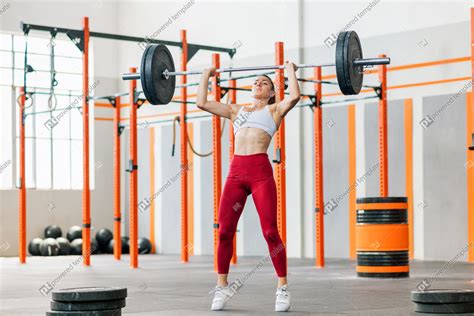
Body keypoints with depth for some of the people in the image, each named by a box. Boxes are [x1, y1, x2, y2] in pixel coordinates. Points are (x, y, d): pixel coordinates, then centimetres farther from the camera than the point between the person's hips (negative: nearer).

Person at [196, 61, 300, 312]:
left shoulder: (275, 109, 13)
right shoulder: (237, 110, 24)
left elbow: (294, 96, -9)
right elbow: (202, 103, 20)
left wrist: (290, 72, 3)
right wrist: (206, 77, 27)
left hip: (261, 172, -4)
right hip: (236, 172, 4)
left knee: (270, 232, -8)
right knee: (224, 231, 0)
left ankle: (283, 288, 1)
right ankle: (222, 287, 11)